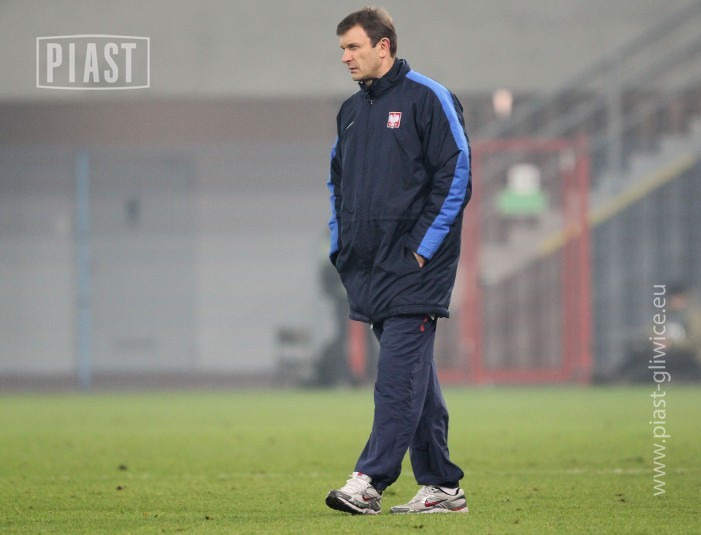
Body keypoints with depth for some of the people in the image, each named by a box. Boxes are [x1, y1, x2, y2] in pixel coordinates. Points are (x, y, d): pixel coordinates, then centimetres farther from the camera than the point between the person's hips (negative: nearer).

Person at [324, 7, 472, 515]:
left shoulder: (428, 99, -6)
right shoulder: (351, 111, 17)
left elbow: (456, 174, -10)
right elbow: (337, 182, 27)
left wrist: (424, 247, -13)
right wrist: (341, 245, 14)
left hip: (414, 265, -8)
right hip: (370, 267, 8)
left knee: (399, 373, -12)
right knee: (416, 375, 9)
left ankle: (369, 481, -18)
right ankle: (443, 486, 12)